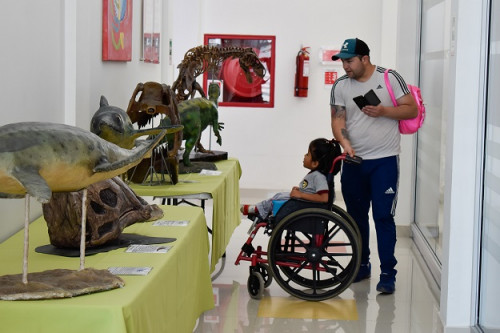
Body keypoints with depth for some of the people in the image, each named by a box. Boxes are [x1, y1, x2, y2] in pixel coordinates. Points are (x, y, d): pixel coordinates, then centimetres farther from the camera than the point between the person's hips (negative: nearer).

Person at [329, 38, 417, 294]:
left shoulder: (390, 78, -3)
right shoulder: (340, 86, 5)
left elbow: (412, 110, -3)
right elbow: (337, 119, -1)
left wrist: (384, 111, -18)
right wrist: (345, 142, -20)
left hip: (384, 160, -4)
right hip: (353, 161, 4)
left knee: (383, 217, -8)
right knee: (356, 216, 12)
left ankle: (388, 274, -2)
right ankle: (362, 266, 28)